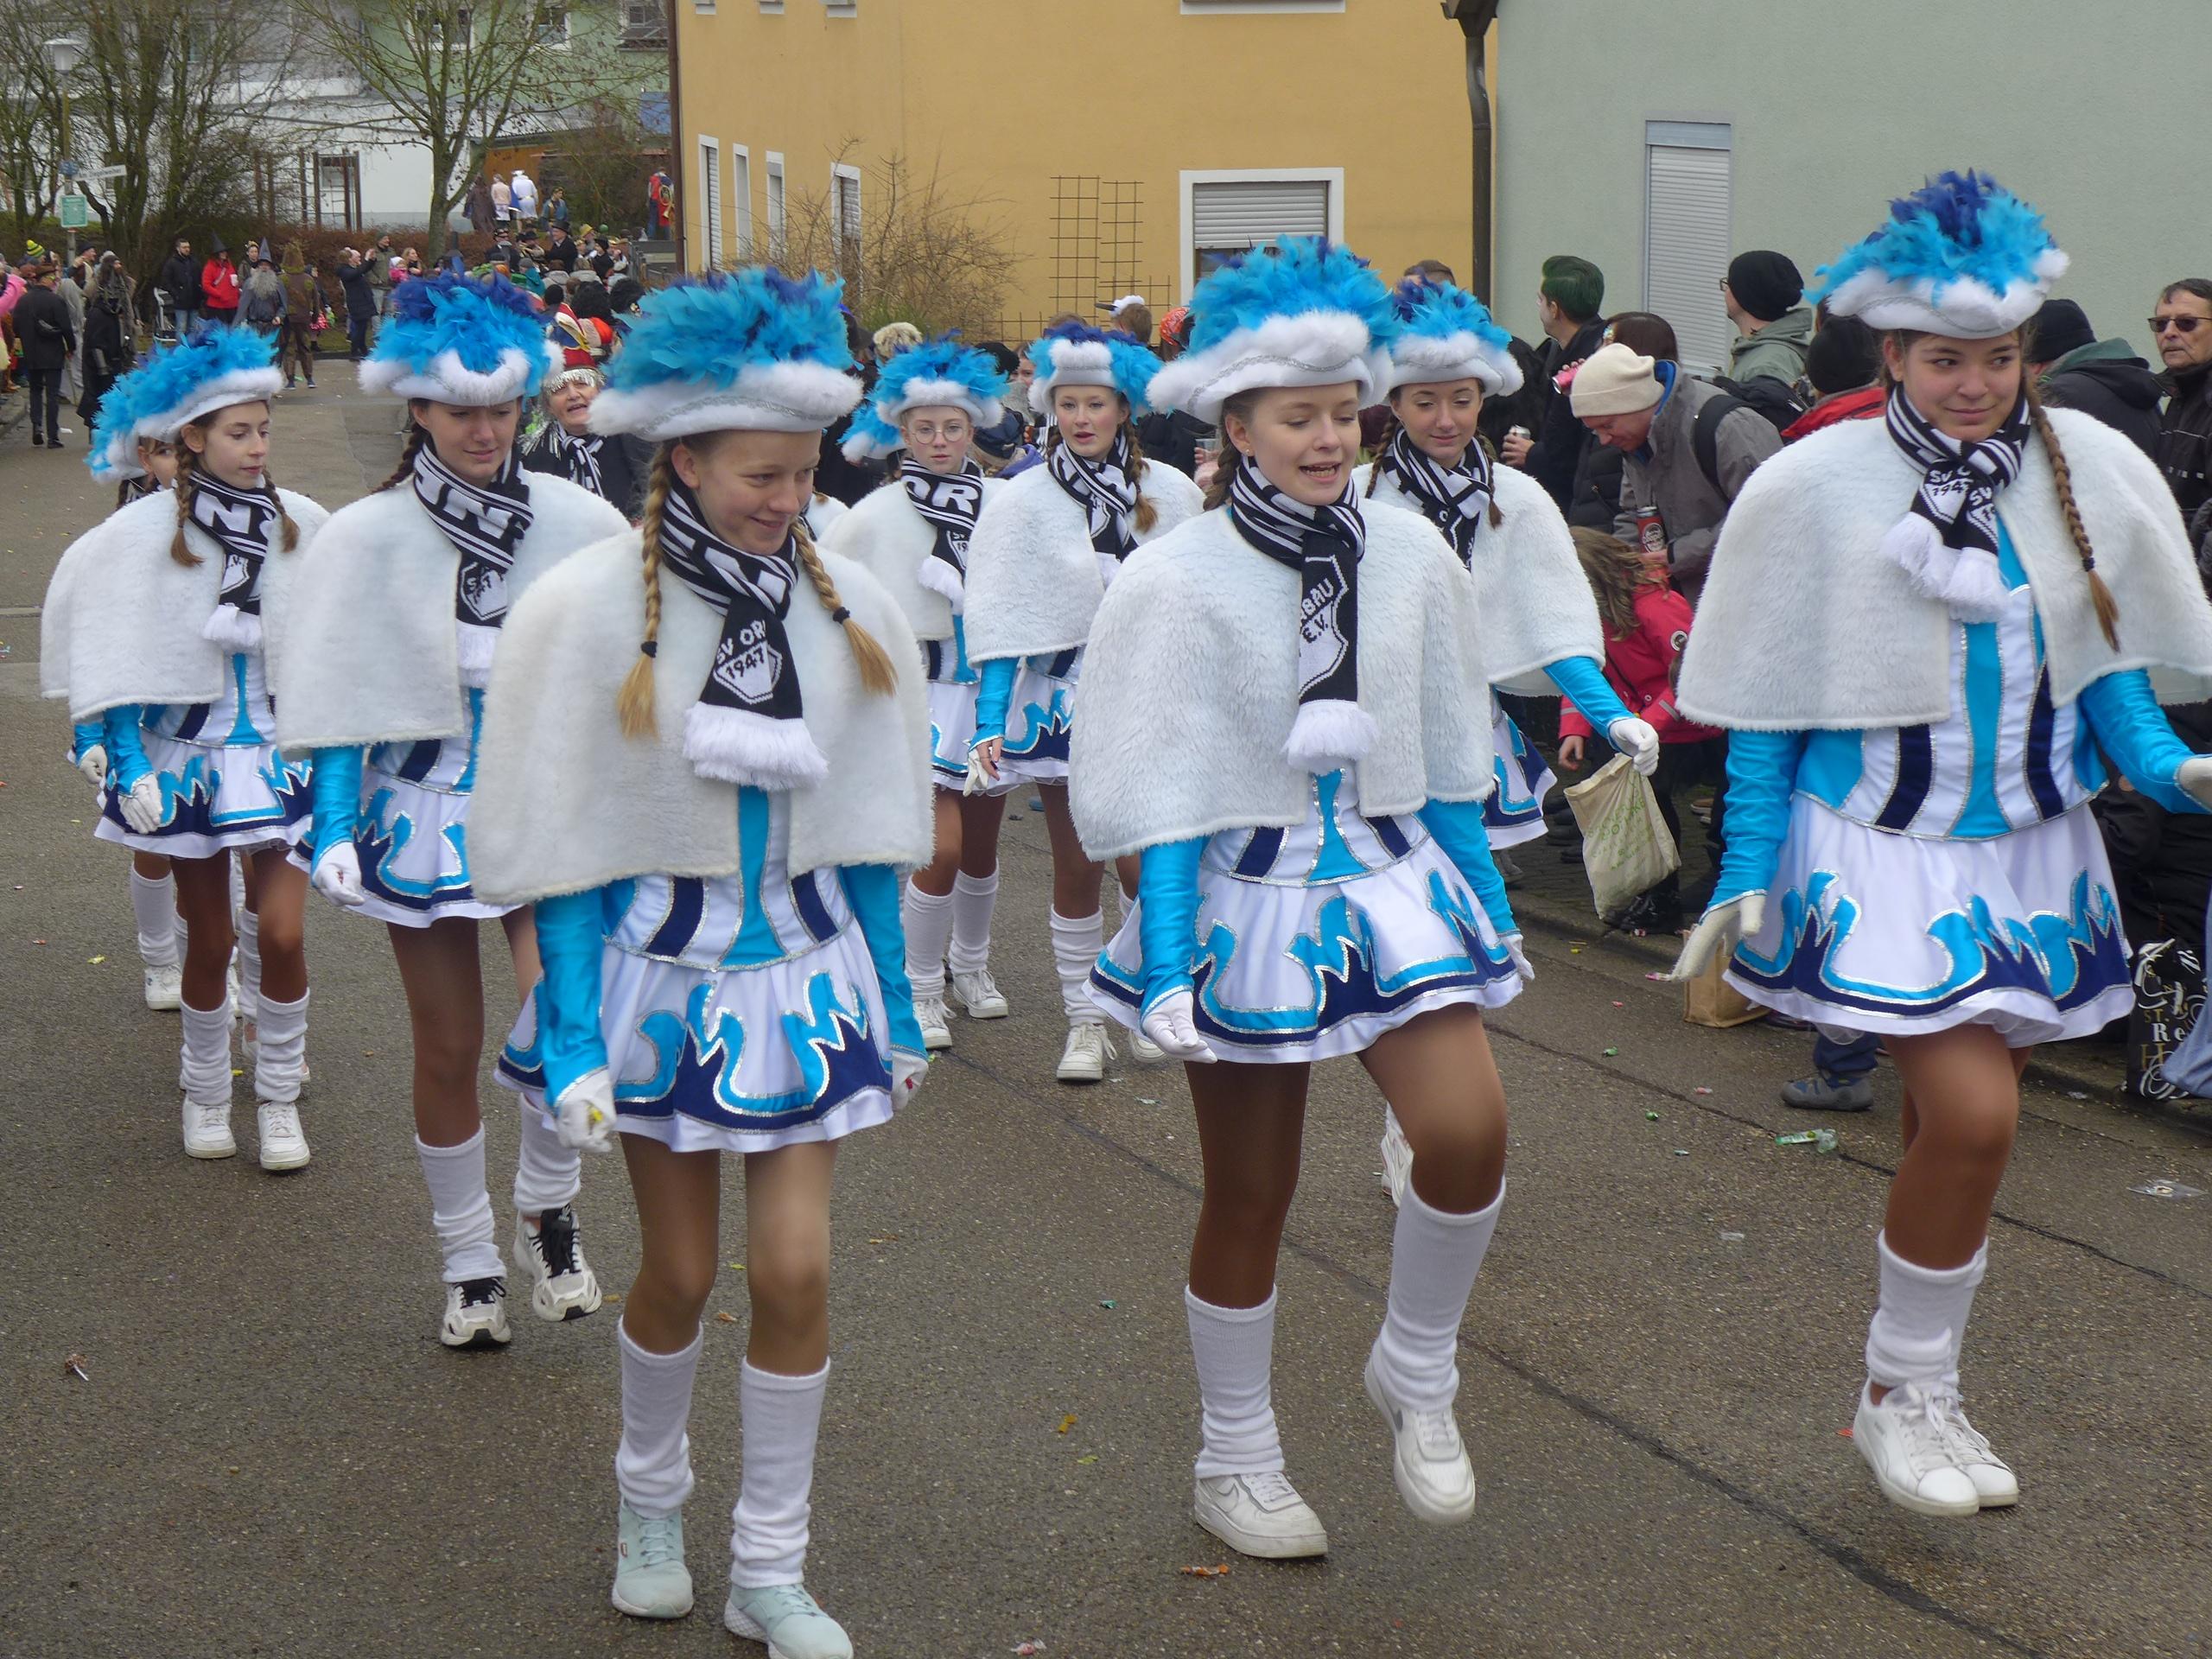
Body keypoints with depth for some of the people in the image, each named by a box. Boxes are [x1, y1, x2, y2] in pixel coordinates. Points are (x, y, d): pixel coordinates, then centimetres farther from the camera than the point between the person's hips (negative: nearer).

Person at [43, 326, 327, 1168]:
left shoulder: (300, 524, -4)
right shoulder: (147, 532, -10)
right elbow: (116, 660, -6)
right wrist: (124, 762, -10)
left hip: (281, 751, 1)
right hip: (186, 756, -1)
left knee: (282, 934, -6)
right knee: (210, 942, 7)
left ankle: (280, 1099, 12)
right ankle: (205, 1092, 29)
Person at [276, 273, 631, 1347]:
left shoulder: (579, 526, -2)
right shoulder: (368, 541, -4)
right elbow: (337, 702, -2)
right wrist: (331, 828, -10)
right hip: (424, 806, 0)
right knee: (448, 1050, 7)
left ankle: (546, 1209, 7)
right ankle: (468, 1263, 25)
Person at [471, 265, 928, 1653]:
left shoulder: (848, 607, -2)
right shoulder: (591, 611, -12)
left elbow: (870, 825, 7)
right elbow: (564, 848, -9)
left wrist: (898, 1006, 9)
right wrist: (574, 1041, -11)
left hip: (803, 964, 2)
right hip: (658, 962, -2)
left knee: (796, 1269, -2)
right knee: (681, 1272, 9)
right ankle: (652, 1502, 37)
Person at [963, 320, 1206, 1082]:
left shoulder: (1171, 495, 3)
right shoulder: (1023, 501, -2)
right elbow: (1000, 620, -4)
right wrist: (989, 723, -11)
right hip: (1064, 697, -1)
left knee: (1147, 863, -4)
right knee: (1077, 867, 3)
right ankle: (1085, 1023, 13)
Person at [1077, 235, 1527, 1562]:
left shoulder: (1409, 554, 1)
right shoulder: (1181, 581, -10)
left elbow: (1451, 753, 9)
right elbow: (1165, 790, -10)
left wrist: (1492, 904, 12)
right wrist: (1165, 967, -13)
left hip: (1392, 878, 3)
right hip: (1250, 894, -3)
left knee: (1468, 1131, -17)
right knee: (1250, 1196, 8)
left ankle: (1417, 1377, 11)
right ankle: (1235, 1464, 27)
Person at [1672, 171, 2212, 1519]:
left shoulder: (2091, 470, -1)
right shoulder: (1821, 488, -9)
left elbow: (2103, 654, 10)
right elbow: (1774, 703, -3)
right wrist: (1748, 877, -5)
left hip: (2032, 849, 4)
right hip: (1885, 848, -4)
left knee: (1958, 1127, 11)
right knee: (1971, 1116, -17)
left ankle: (1925, 1398, 30)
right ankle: (1901, 1394, 5)